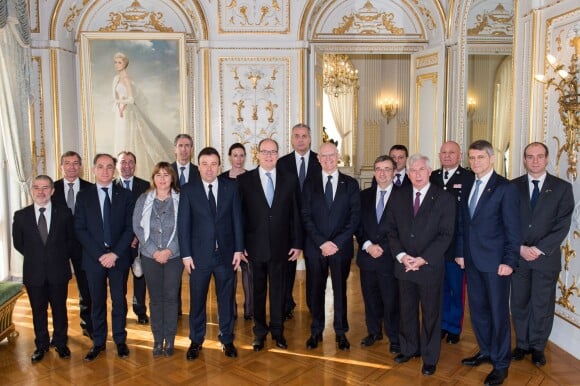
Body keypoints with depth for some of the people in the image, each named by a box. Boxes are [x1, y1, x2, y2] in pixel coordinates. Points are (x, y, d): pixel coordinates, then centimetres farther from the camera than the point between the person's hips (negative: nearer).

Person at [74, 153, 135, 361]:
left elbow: (130, 227, -2)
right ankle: (98, 342, 23)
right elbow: (80, 229, -2)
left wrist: (115, 253, -12)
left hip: (119, 257, 0)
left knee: (119, 300, 8)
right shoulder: (83, 196, 3)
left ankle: (120, 340, 23)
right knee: (97, 302, 10)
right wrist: (99, 254, -12)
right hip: (94, 257, 0)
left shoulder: (125, 195, 3)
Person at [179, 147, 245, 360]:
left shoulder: (231, 187, 1)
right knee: (197, 300, 10)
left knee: (226, 299, 12)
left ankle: (227, 339, 28)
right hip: (199, 254, -1)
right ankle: (196, 341, 28)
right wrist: (186, 254, -7)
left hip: (226, 254, 1)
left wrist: (238, 249, -1)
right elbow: (183, 224, -2)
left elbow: (237, 219, 3)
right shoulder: (188, 190, -2)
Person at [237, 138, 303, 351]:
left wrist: (297, 243, 1)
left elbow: (295, 215, 4)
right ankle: (260, 331, 27)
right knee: (258, 291, 11)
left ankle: (277, 330, 28)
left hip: (281, 246, 1)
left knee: (278, 290, 11)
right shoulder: (244, 180, -1)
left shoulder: (290, 180, 4)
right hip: (255, 246, -1)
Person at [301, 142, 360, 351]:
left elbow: (354, 217, -2)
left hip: (341, 247, 0)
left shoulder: (350, 184, 3)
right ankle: (316, 331, 22)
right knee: (316, 289, 9)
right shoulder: (310, 184, 5)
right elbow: (306, 217, -1)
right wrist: (322, 243, -11)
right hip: (316, 247, 1)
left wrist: (337, 243, -11)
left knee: (340, 289, 9)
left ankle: (341, 332, 22)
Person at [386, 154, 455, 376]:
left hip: (431, 266, -3)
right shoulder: (398, 196, 4)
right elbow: (391, 229, 4)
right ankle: (409, 349, 33)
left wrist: (423, 259, -17)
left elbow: (446, 235, -10)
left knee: (431, 313, 9)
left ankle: (430, 357, 25)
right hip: (404, 265, 3)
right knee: (407, 310, 15)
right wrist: (401, 255, -10)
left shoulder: (444, 199, -6)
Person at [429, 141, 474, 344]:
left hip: (457, 243, -4)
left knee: (457, 287, 7)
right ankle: (441, 325, 29)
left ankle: (454, 327, 23)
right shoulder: (432, 177, 8)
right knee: (439, 286, 14)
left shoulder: (468, 177, -6)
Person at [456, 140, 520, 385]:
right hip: (472, 261, 6)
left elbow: (512, 228, -11)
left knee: (498, 312, 4)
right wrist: (460, 252, 10)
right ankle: (486, 351, 32)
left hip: (495, 262, -6)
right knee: (477, 309, 15)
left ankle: (501, 363, 18)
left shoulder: (505, 188, -9)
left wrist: (509, 261, -15)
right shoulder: (467, 188, 11)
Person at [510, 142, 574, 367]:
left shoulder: (562, 188, 0)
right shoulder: (513, 187, 3)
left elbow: (563, 225, -6)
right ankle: (522, 344, 26)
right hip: (517, 256, 1)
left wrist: (539, 249, -14)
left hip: (547, 257, -1)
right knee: (519, 303, 10)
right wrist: (520, 248, -10)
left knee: (542, 305, 8)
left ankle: (537, 347, 25)